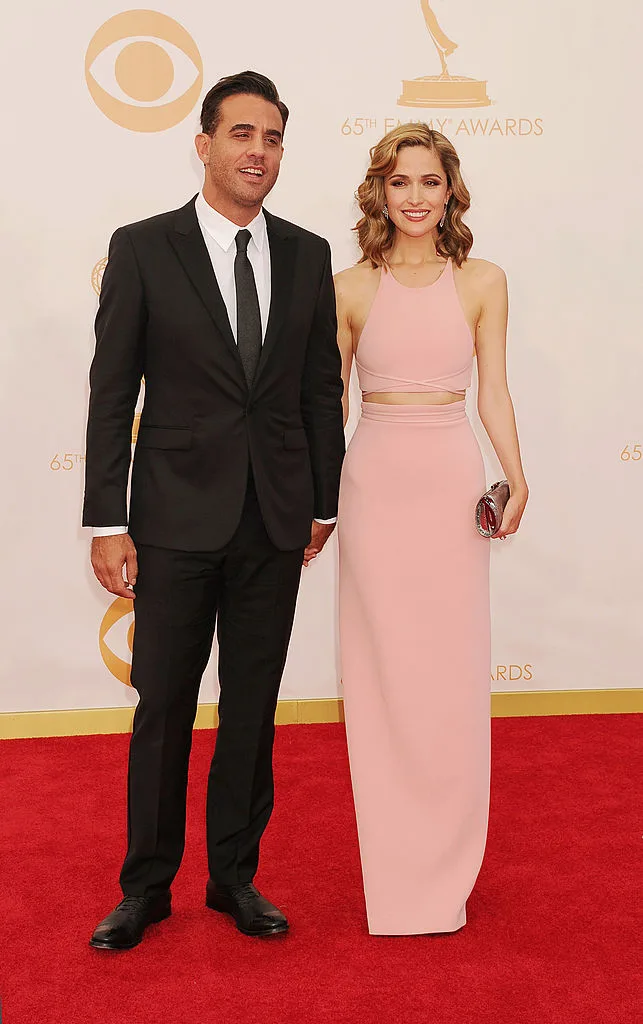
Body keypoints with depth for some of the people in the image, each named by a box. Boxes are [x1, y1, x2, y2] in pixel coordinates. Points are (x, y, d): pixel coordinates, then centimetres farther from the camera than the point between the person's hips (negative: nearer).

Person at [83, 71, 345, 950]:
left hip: (276, 521, 3)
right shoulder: (143, 248, -3)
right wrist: (108, 523, -9)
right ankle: (147, 886, 24)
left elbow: (322, 388, 10)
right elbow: (111, 393, -5)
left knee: (253, 706, 12)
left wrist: (324, 502, 8)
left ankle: (235, 876, 28)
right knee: (163, 706, 7)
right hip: (177, 516, -2)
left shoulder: (307, 254, 7)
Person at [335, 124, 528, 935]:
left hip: (452, 482, 0)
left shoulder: (482, 282, 4)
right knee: (381, 670, 5)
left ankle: (445, 867, 23)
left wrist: (515, 475, -11)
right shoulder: (351, 289, 3)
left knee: (451, 672, 5)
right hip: (375, 481, 0)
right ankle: (393, 871, 21)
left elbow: (493, 390, 3)